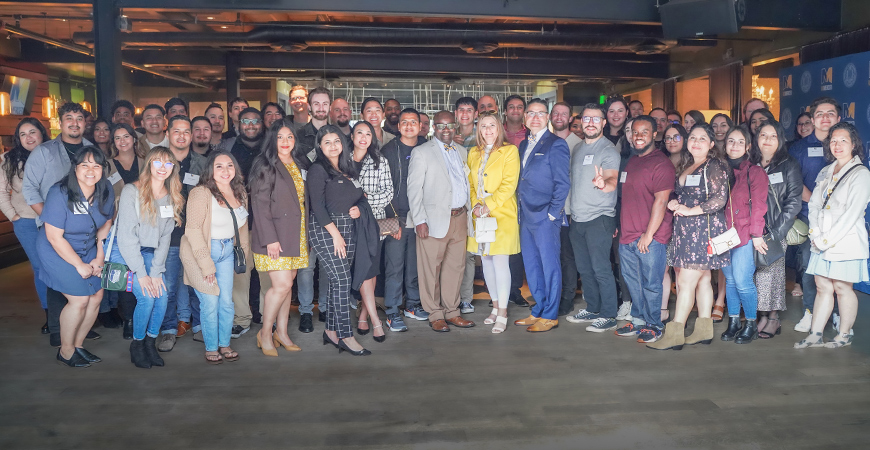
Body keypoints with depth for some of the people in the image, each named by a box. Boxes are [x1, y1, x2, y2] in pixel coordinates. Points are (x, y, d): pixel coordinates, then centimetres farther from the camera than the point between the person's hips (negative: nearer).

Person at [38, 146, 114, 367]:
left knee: (96, 295, 0)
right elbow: (54, 237, -20)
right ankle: (66, 351, 9)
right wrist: (80, 265, -16)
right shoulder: (59, 194, -24)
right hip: (57, 252, -6)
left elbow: (105, 225, 5)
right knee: (79, 299, -12)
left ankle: (78, 344, 21)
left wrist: (99, 258, -2)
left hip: (88, 250, 6)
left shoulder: (106, 192, -8)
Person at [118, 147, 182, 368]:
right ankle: (137, 344, 4)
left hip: (151, 254, 4)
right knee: (147, 297, -20)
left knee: (162, 296, -15)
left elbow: (165, 237, 3)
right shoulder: (132, 192, -12)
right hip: (127, 253, -4)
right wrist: (141, 273, -18)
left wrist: (156, 271, -8)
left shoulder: (171, 198, 3)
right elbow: (127, 235, -15)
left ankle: (151, 342, 7)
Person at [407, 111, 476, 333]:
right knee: (431, 269, -1)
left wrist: (468, 210, 13)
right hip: (435, 220, -5)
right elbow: (414, 188, -6)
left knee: (455, 267, 10)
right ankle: (435, 315, 11)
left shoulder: (462, 152, 17)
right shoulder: (421, 153, -1)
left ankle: (452, 312, 21)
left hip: (460, 218, 5)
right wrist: (419, 220, -12)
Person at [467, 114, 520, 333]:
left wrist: (488, 206, -15)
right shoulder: (473, 153, 15)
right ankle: (496, 307, 21)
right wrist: (475, 205, -3)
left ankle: (502, 314, -2)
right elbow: (470, 183, 14)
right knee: (486, 261, 8)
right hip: (479, 215, 5)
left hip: (502, 214, -5)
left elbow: (509, 184, -9)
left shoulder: (509, 151, -1)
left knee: (500, 262, -8)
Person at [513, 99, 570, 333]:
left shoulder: (556, 144, -6)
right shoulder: (523, 145, 16)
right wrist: (520, 208, 9)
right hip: (526, 216, 8)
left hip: (545, 217, -8)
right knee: (531, 266, 14)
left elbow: (563, 183, -10)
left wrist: (553, 213, -14)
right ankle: (539, 310, 26)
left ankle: (550, 315, 11)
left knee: (549, 265, 1)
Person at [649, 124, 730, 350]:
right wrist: (673, 203, 3)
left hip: (704, 229, -8)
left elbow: (720, 199, -17)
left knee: (686, 281, -9)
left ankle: (674, 334, -6)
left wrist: (690, 210, -16)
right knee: (702, 279, 10)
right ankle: (704, 330, 15)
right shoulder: (685, 167, 18)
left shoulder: (715, 167, -7)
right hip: (685, 230, 8)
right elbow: (679, 194, 25)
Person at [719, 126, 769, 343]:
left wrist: (757, 234, -12)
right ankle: (733, 322, 20)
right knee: (730, 279, 10)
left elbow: (758, 205, -7)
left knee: (742, 281, -6)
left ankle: (751, 325, 9)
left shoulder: (755, 171, -3)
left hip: (744, 234, -5)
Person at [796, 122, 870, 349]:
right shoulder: (826, 172, 13)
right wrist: (816, 235, -5)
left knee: (842, 287, 2)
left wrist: (828, 239, -15)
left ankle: (844, 335, 16)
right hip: (821, 243, 6)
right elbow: (814, 204, 9)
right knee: (822, 287, 9)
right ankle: (815, 335, 13)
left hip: (845, 242, -6)